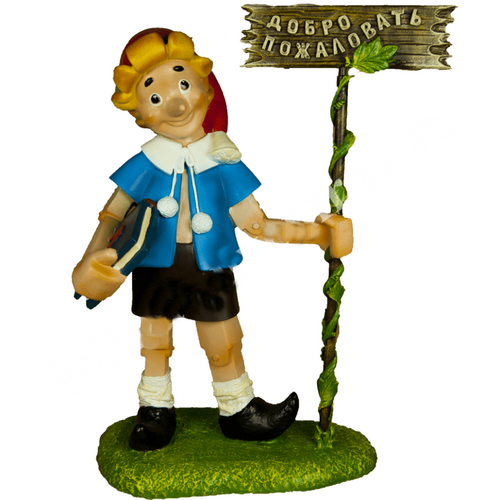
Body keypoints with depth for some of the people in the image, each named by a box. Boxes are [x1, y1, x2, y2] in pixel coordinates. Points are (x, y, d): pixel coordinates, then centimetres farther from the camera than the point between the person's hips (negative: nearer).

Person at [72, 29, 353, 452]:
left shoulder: (223, 164, -7)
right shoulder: (146, 166, -7)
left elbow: (256, 224, -5)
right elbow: (112, 215, 1)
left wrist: (317, 232, -10)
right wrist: (94, 258, -13)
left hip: (211, 272, 0)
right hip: (155, 269, 1)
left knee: (225, 346, 12)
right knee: (154, 343, 16)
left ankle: (237, 410, 35)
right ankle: (156, 410, 39)